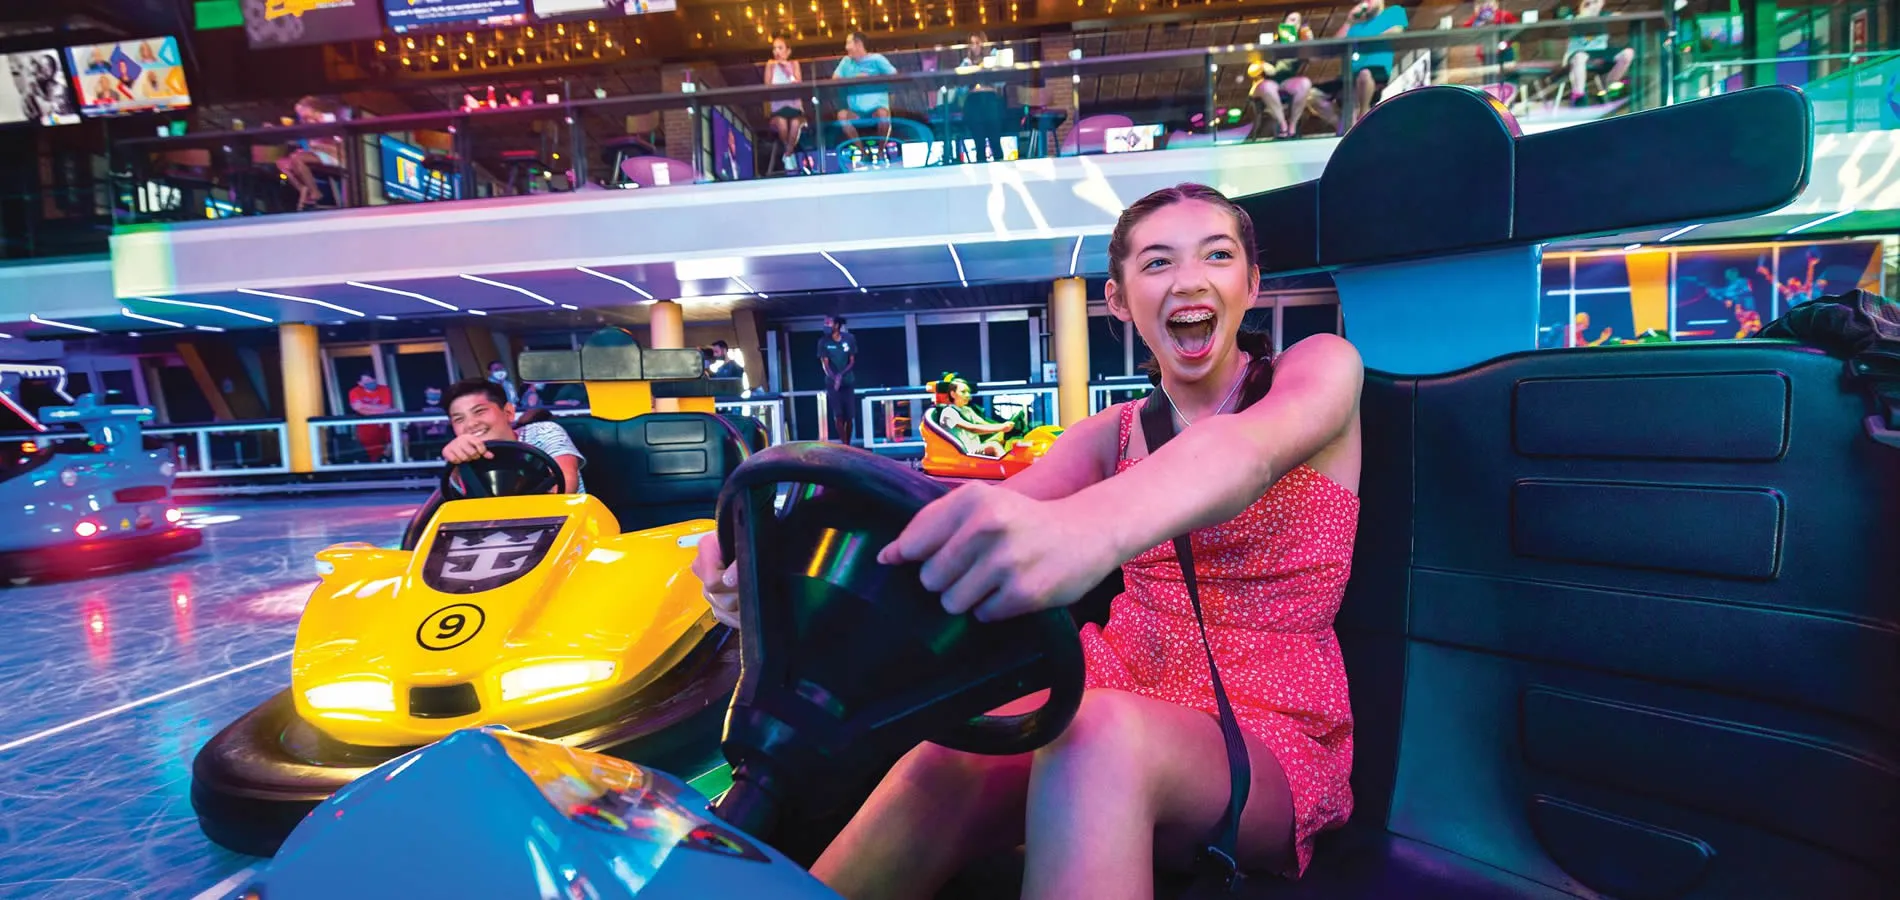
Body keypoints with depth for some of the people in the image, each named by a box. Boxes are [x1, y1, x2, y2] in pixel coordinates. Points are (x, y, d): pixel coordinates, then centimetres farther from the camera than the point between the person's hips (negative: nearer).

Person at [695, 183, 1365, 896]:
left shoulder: (1319, 366, -2)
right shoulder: (1114, 434, 10)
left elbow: (1250, 449, -28)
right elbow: (996, 511, -9)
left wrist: (1087, 530, -52)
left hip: (1268, 734, -3)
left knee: (1093, 747, -37)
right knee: (941, 773, -28)